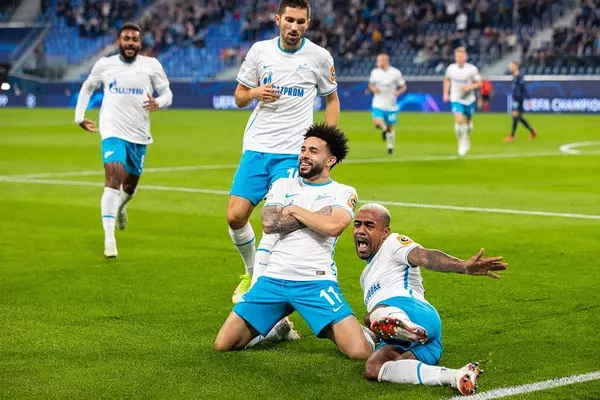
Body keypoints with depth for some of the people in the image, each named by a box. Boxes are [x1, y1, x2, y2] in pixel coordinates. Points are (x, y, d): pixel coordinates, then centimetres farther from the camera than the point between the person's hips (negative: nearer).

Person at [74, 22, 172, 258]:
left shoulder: (151, 65, 0)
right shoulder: (104, 65, 3)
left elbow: (167, 93, 3)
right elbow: (87, 88, 19)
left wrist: (159, 102, -19)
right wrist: (79, 116, 13)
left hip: (139, 135, 2)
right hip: (113, 132, -2)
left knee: (130, 185, 16)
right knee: (113, 179, -21)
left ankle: (120, 207, 54)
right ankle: (109, 239, -23)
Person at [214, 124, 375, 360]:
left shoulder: (344, 193, 5)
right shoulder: (283, 185, 14)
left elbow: (333, 226, -17)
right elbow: (269, 224, -4)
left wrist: (293, 209, -4)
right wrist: (317, 215, -6)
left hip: (317, 282, -3)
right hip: (273, 279, 3)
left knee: (360, 352, -20)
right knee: (222, 345, -2)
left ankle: (331, 330, 16)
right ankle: (277, 328, 25)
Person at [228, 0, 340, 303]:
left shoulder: (319, 57, 0)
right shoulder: (259, 50, 4)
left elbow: (332, 99, 13)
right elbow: (239, 97, 13)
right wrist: (254, 92, -11)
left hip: (293, 152, -3)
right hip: (256, 147, 3)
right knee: (235, 216, -4)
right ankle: (251, 272, 21)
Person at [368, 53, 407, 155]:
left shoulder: (395, 73, -9)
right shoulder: (375, 72, -1)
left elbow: (403, 87, 0)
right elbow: (371, 85, 13)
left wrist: (398, 92, -21)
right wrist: (373, 89, -10)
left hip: (391, 105, -1)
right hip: (378, 104, 1)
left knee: (390, 127, 8)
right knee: (377, 123, -18)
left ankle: (390, 146, 32)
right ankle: (384, 128, 19)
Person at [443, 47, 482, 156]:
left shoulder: (472, 69, -10)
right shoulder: (451, 68, -4)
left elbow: (479, 83, -3)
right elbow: (447, 80, 15)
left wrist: (469, 87, -20)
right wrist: (446, 93, 6)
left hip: (469, 100, 1)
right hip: (456, 99, 0)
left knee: (468, 121, 15)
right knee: (459, 120, -20)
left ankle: (466, 140, 42)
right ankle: (462, 143, -4)